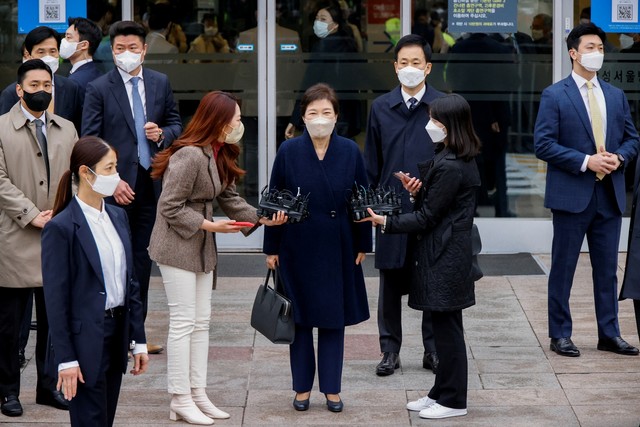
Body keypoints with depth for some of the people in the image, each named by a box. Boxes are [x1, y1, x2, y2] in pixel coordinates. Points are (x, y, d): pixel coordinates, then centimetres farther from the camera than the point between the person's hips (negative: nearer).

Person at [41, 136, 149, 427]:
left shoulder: (118, 217, 10)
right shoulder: (61, 228, -12)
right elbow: (55, 297, -12)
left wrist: (138, 340, 11)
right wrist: (65, 359, -14)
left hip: (116, 336, 7)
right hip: (85, 340, -7)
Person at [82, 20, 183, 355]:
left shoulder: (160, 83, 8)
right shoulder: (98, 88, -4)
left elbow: (176, 123, 16)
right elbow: (90, 142, -7)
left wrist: (163, 134, -8)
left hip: (151, 183, 4)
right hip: (117, 186, -4)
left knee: (142, 259, 9)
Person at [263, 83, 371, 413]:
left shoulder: (350, 152, -2)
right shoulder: (288, 151, -4)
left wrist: (362, 245, 3)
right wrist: (271, 248, -1)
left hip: (337, 249, 1)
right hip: (297, 249, 0)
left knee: (333, 318, 7)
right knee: (300, 318, 7)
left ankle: (332, 388, 16)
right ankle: (302, 387, 18)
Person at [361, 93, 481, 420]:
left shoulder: (450, 167, -20)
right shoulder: (457, 159, 11)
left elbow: (427, 217, -17)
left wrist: (385, 223, -14)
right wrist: (418, 191, -1)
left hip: (444, 257, -10)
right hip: (443, 253, 10)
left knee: (447, 328, -2)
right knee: (443, 326, 15)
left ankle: (453, 401, 6)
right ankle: (442, 393, 23)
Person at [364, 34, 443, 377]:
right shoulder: (381, 107, 6)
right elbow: (372, 162, 9)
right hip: (392, 209, 2)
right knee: (390, 283, 7)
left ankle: (433, 350, 17)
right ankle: (390, 350, 17)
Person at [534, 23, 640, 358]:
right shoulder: (554, 96, -4)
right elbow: (544, 144, -10)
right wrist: (586, 161, -17)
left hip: (610, 195, 5)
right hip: (572, 194, -5)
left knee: (607, 268, 9)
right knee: (563, 268, 3)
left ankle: (609, 334, 16)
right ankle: (560, 335, 11)